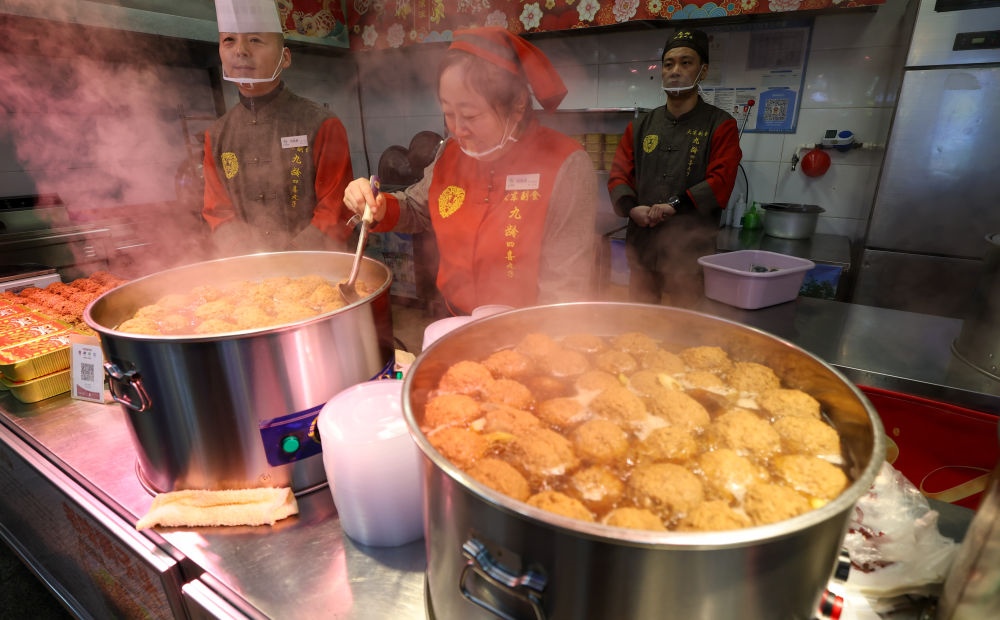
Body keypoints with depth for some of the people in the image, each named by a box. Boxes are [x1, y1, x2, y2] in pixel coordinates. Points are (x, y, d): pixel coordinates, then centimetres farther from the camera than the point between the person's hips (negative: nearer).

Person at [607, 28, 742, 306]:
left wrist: (675, 205, -21)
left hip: (692, 251, -3)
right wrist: (631, 208, -12)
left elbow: (720, 181, -8)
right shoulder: (640, 126, 16)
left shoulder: (721, 125, 5)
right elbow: (618, 174, 7)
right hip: (642, 247, 4)